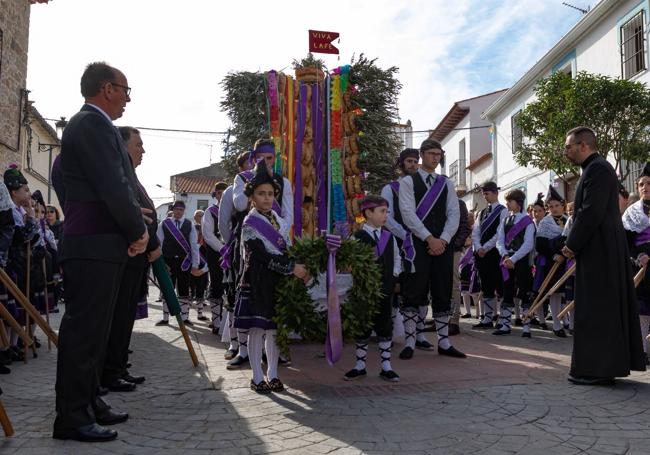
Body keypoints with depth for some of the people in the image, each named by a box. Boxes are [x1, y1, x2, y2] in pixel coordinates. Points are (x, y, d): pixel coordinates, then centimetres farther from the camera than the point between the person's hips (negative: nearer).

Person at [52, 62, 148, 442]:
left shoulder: (83, 124, 20)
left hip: (99, 243, 10)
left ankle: (88, 402, 25)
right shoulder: (94, 125, -13)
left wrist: (132, 225, 12)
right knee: (84, 330, -5)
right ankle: (72, 417, 3)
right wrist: (138, 232, -8)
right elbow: (113, 187, -20)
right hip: (95, 245, -10)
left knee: (94, 329, 15)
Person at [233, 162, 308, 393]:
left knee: (274, 328, 9)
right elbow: (262, 255, -17)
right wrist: (292, 267, -19)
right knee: (257, 329, 0)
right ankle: (257, 378, 10)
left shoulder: (279, 220, 12)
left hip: (278, 282, 6)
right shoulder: (250, 223, -8)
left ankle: (272, 374, 19)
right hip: (258, 284, -6)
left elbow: (287, 250, 14)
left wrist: (299, 268, -2)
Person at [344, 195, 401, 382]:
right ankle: (360, 365, 20)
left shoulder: (389, 236, 8)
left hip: (385, 289, 4)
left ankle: (386, 366, 17)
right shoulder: (358, 237, -8)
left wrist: (395, 276, 5)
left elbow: (396, 258, 16)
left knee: (385, 326, 7)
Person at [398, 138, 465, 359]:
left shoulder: (446, 183, 15)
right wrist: (430, 239, -15)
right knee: (414, 293, -4)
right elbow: (408, 213, -9)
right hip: (418, 244, -4)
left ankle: (444, 342, 16)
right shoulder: (408, 181, 2)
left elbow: (454, 214, 7)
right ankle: (410, 343, 3)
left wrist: (443, 240, -9)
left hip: (442, 244, 4)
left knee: (443, 294, 7)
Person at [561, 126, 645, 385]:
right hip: (606, 250, 10)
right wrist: (574, 244, 12)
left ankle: (596, 369, 0)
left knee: (595, 309, -6)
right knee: (609, 307, 13)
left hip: (598, 251, -10)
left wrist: (572, 245, -13)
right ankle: (612, 363, 21)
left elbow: (591, 213, -21)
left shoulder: (597, 169, -13)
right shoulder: (596, 168, 19)